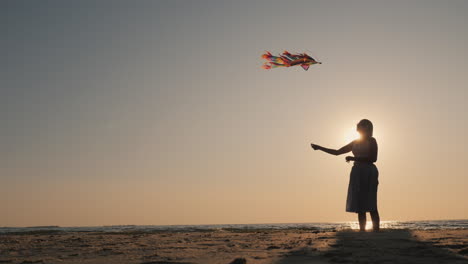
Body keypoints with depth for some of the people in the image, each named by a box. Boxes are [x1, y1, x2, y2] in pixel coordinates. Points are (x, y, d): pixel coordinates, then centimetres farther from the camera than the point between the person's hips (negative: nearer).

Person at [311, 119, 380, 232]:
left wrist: (353, 158, -13)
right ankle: (362, 231, 1)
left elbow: (373, 158, -8)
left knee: (370, 206, -10)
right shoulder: (355, 143, 20)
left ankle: (376, 231, -10)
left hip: (368, 172, -6)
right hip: (357, 172, 6)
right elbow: (337, 152, 22)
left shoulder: (372, 141, 4)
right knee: (360, 206, 1)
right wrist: (319, 147, 18)